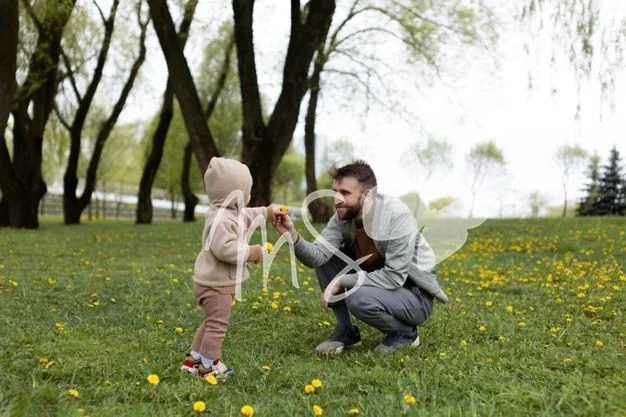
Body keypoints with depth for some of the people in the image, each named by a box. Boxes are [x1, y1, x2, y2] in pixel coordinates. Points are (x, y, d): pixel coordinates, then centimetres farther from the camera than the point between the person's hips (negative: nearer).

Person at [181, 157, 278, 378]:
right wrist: (251, 253, -24)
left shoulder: (231, 213, 10)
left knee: (211, 322, 21)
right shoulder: (222, 219, -24)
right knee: (217, 325, -2)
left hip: (216, 283, 11)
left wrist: (268, 212, 30)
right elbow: (224, 249, -33)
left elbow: (247, 216, 31)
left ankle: (194, 358, 31)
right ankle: (208, 366, 9)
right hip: (216, 285, -11)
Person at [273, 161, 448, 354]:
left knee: (359, 298, -34)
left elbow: (394, 277, -29)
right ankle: (345, 331, 5)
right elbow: (317, 256, -17)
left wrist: (342, 281, -26)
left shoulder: (397, 216, -28)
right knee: (324, 258, -7)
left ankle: (405, 333, -3)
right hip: (377, 283, 7)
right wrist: (292, 234, -35)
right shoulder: (343, 217, -8)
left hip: (415, 296, -7)